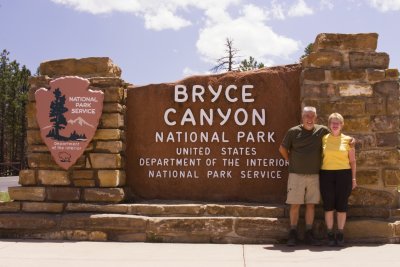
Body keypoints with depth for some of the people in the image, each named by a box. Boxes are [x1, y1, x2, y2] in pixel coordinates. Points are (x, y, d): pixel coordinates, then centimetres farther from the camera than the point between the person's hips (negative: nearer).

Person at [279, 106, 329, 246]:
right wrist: (291, 161, 8)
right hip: (296, 174, -2)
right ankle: (293, 235, 10)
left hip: (314, 175, 2)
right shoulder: (293, 131, -2)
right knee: (295, 204, 1)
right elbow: (282, 148, 8)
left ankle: (309, 235, 16)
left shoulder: (322, 130, 3)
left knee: (311, 204, 7)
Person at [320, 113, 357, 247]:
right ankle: (330, 234, 13)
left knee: (341, 205, 3)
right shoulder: (324, 139, 5)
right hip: (326, 174, 0)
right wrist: (318, 176, 0)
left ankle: (340, 234, 14)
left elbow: (352, 161, 8)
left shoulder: (348, 140, 4)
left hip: (344, 174, 0)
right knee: (328, 205, 3)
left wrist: (354, 178, 2)